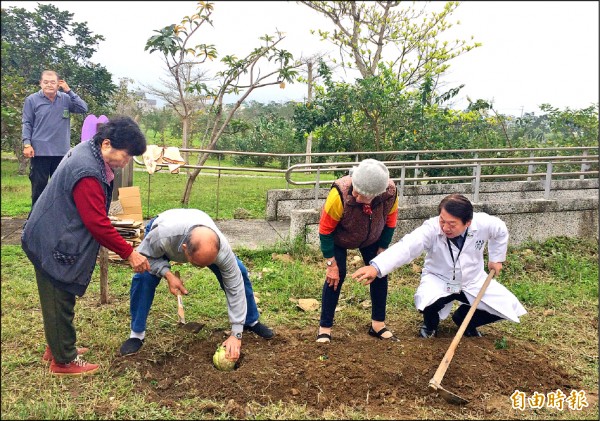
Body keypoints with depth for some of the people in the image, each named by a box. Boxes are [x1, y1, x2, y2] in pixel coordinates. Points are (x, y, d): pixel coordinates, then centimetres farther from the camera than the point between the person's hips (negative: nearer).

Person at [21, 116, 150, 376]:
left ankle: (58, 347, 37)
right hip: (55, 245, -10)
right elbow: (98, 224, -28)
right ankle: (64, 361, 18)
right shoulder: (87, 174, -30)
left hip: (53, 239, 10)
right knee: (60, 303, 4)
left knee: (60, 300, 22)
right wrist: (129, 253, -20)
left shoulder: (86, 152, 3)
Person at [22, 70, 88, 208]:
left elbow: (83, 109, -8)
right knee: (39, 186, 3)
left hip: (61, 151, 2)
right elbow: (27, 124, 1)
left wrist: (68, 91, -9)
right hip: (40, 151, -2)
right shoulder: (32, 100, 1)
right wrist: (27, 144, -8)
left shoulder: (66, 99, 5)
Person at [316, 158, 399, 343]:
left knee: (380, 273, 1)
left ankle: (378, 324, 17)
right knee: (337, 275, -12)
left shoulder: (390, 193, -34)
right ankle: (324, 328, 1)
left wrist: (381, 252, -9)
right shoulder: (340, 194, -43)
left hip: (371, 237, 3)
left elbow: (390, 222, -11)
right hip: (339, 237, -3)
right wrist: (331, 263, -23)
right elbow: (325, 230, -28)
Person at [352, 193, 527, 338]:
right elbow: (407, 246, -48)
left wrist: (496, 258, 7)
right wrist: (376, 267, -64)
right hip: (439, 279, -3)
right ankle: (430, 324, 6)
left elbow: (501, 231, 4)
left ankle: (463, 318, 20)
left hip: (473, 281, 4)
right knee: (425, 300, -36)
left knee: (509, 308, -9)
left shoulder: (483, 223, -22)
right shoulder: (432, 228, -31)